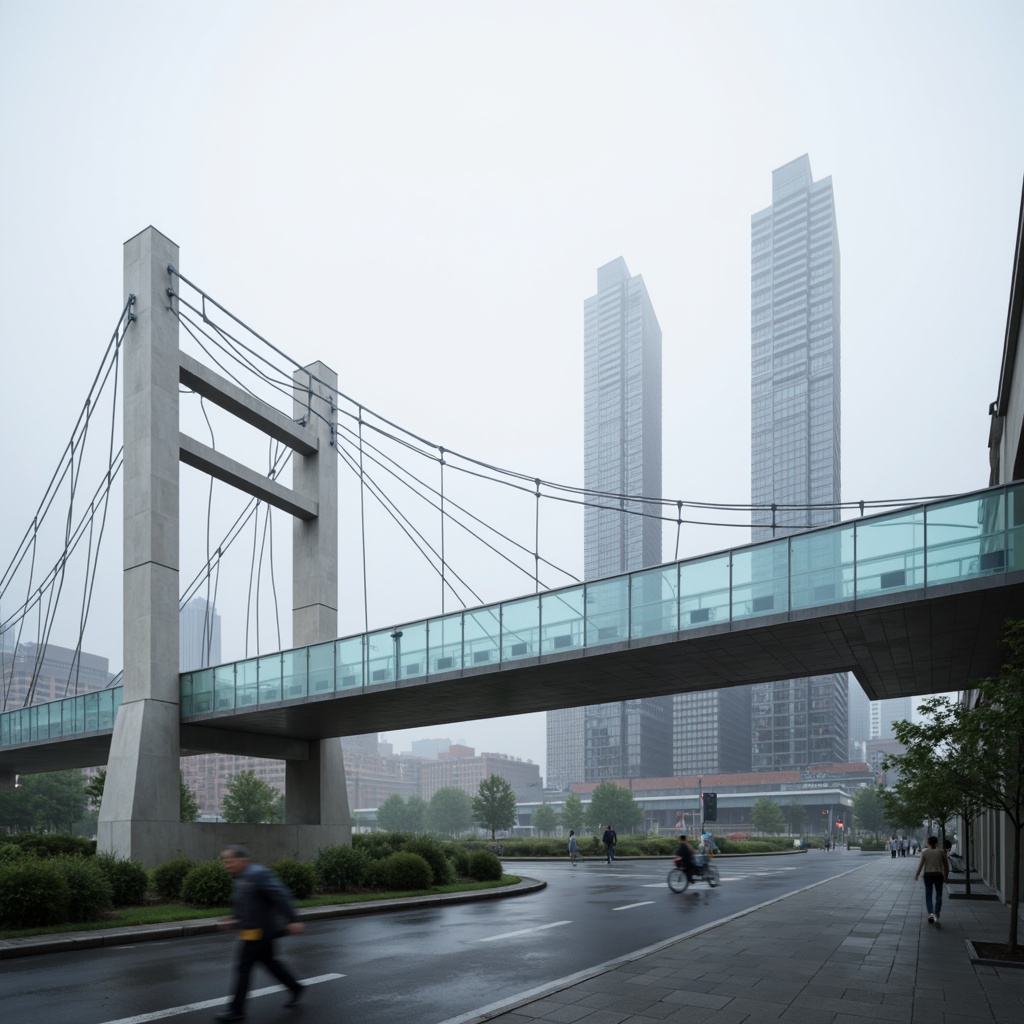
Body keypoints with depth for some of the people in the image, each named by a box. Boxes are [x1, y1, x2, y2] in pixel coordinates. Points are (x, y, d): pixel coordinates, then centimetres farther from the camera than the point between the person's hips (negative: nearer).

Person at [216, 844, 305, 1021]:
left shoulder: (258, 875, -21)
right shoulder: (241, 879, 10)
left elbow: (281, 896, -24)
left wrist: (293, 920, -25)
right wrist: (234, 919, 10)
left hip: (258, 930, -10)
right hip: (251, 930, 10)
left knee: (243, 967, -4)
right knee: (268, 960, 18)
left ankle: (236, 1009, 5)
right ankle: (294, 987, 31)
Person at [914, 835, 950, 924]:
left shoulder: (924, 851, -2)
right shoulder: (941, 852, 0)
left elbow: (921, 864, -8)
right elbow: (946, 865, 4)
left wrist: (917, 874, 0)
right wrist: (946, 875, 17)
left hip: (928, 874, 0)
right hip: (938, 875, 0)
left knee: (928, 895, 8)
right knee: (938, 895, 8)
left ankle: (930, 913, -9)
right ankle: (936, 914, -2)